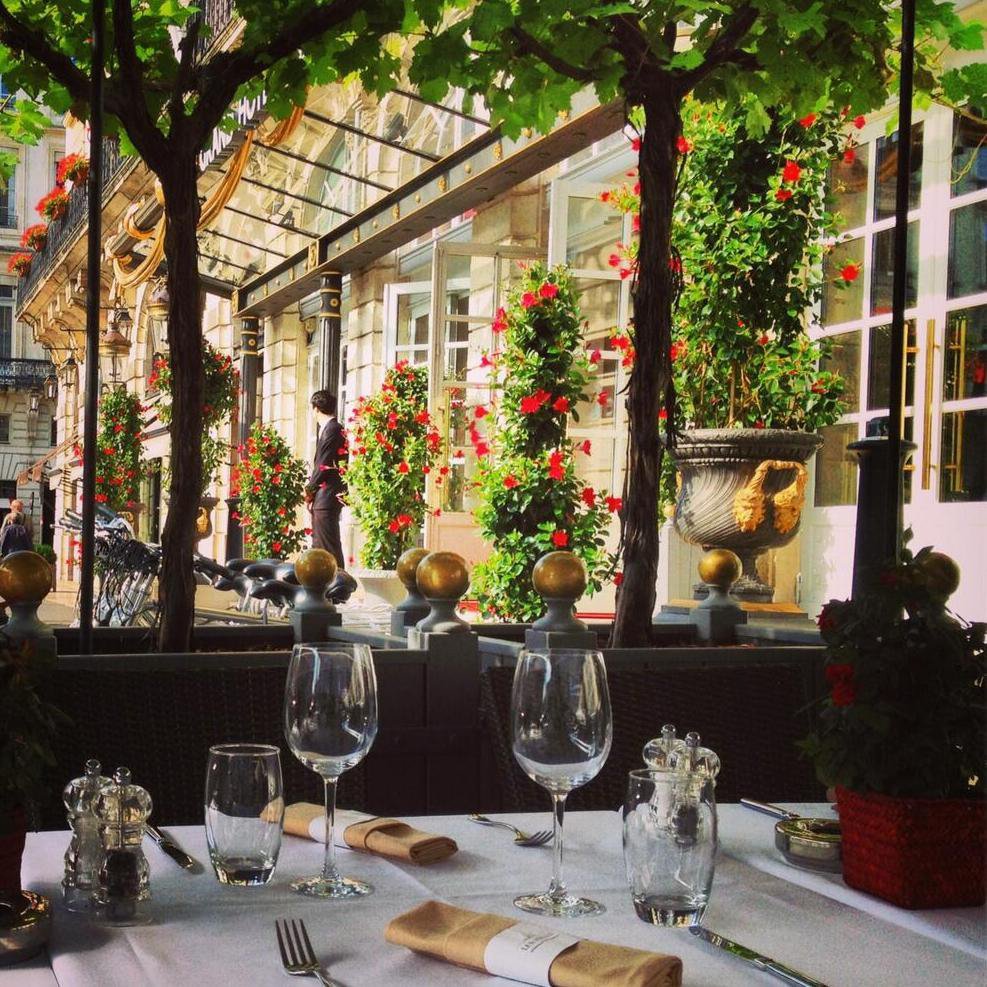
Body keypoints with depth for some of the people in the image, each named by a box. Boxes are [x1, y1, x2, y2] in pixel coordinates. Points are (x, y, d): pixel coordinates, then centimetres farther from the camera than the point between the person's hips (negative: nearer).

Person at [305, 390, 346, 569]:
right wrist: (311, 487, 9)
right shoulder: (327, 428, 16)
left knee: (329, 543, -8)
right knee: (319, 543, 14)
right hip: (322, 496, 10)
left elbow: (324, 465, -16)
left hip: (327, 495, -10)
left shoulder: (331, 429, -14)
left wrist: (310, 489, -6)